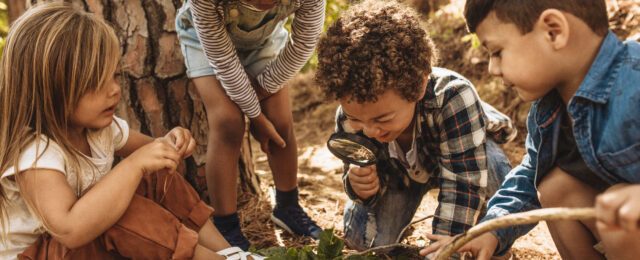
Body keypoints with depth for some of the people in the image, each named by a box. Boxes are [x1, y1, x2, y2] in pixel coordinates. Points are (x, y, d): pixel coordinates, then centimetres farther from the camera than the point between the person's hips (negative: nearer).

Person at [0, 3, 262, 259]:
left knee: (157, 178, -6)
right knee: (121, 211, -33)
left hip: (92, 232, 8)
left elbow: (145, 150, 12)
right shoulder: (34, 153, -31)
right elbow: (70, 230, -46)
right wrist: (135, 165, -42)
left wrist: (167, 145, -14)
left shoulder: (99, 124, -7)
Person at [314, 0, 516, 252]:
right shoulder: (350, 115, -32)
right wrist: (361, 186, -43)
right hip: (400, 167, 3)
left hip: (466, 152, -2)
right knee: (363, 239, -13)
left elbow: (464, 185, -43)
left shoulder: (453, 98, -46)